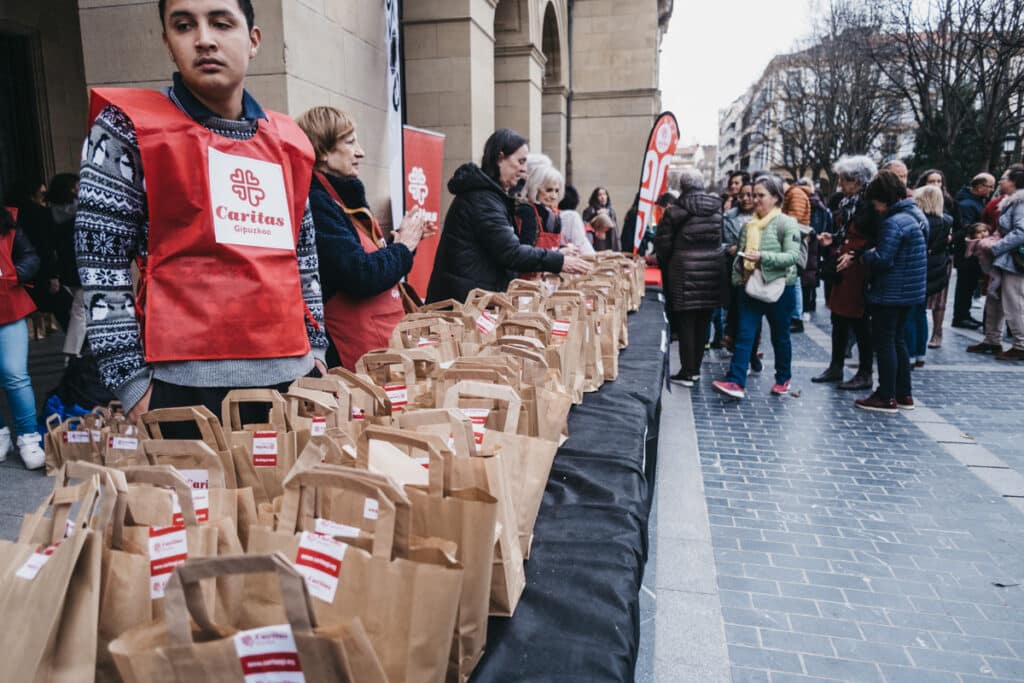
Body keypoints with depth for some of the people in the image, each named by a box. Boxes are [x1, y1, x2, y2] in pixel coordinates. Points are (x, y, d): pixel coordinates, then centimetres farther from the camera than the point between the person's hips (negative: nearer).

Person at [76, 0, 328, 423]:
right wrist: (131, 379, -8)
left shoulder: (288, 141, 12)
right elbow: (102, 266, -4)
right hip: (188, 381, -4)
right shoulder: (130, 128, -1)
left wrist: (315, 345, 14)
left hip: (289, 374, 4)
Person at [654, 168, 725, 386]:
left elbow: (663, 244, -5)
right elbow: (723, 239, 6)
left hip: (685, 272, -4)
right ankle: (696, 369, 22)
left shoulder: (674, 210, -9)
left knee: (685, 324, 3)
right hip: (712, 272, 4)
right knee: (703, 323, 12)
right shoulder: (717, 208, 3)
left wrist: (664, 262, 12)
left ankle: (687, 372, 5)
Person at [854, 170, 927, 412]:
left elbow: (882, 260, -24)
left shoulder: (893, 222, -20)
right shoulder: (917, 215, 11)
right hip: (910, 291, 9)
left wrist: (864, 255, -3)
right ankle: (904, 394, 24)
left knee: (884, 342, 0)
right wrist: (855, 256, 6)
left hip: (890, 293, -9)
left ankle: (886, 397, 6)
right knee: (898, 341, 17)